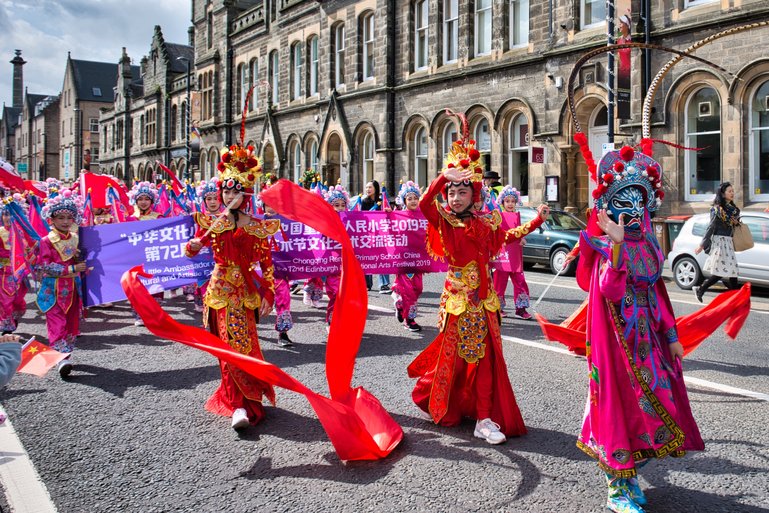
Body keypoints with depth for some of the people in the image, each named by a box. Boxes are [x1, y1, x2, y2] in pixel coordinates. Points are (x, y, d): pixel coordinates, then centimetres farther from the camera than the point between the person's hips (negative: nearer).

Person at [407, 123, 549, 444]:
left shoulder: (484, 223, 8)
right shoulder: (444, 221, -5)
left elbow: (506, 237, 25)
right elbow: (424, 204, -24)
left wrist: (536, 221, 22)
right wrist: (444, 177, -32)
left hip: (482, 297, 4)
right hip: (457, 296, -4)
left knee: (486, 354, 2)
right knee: (455, 352, 5)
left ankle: (485, 417, 8)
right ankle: (447, 407, 27)